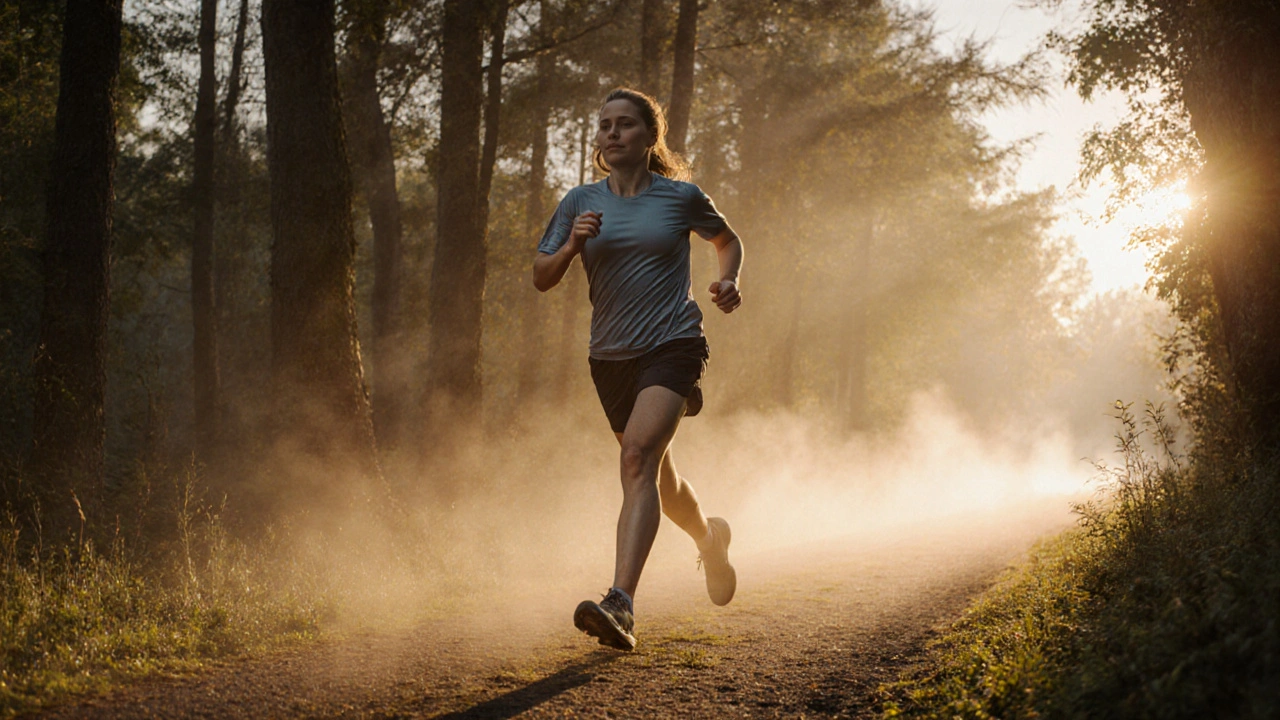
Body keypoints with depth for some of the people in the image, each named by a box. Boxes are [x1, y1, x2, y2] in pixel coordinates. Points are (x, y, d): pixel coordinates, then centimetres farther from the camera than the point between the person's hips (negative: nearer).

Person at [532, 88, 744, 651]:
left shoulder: (681, 197, 1)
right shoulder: (581, 202, 5)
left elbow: (728, 241, 19)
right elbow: (541, 279, 5)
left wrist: (729, 283, -1)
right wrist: (572, 246, -15)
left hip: (673, 345, -4)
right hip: (610, 356, 5)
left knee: (640, 455, -25)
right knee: (654, 475, 18)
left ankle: (621, 604, -36)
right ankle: (709, 537, 50)